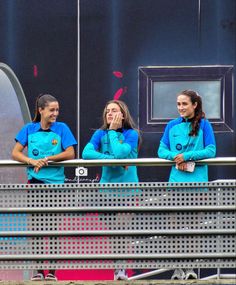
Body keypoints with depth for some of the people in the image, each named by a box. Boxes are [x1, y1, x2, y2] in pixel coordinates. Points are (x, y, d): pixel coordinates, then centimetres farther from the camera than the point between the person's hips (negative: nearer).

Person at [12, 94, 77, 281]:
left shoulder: (62, 128, 0)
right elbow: (15, 153, 0)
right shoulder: (29, 129, 5)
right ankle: (38, 270, 7)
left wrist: (47, 159, -16)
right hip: (35, 181, 1)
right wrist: (31, 161, -18)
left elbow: (70, 154, -7)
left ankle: (52, 271, 9)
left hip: (55, 182, -1)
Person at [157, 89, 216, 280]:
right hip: (176, 180, 3)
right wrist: (175, 157, -13)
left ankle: (191, 268, 4)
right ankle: (178, 268, 5)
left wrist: (187, 156, -14)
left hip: (197, 181, -3)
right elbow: (162, 150, 7)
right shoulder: (172, 126, 9)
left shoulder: (204, 125, 0)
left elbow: (211, 151, -6)